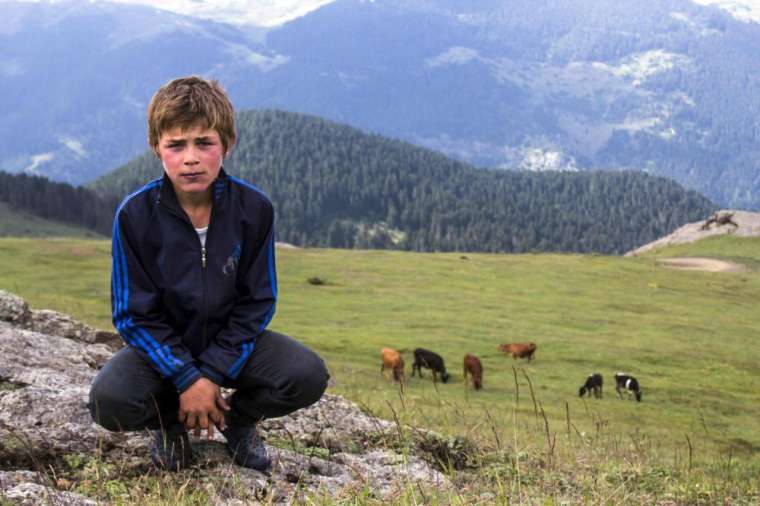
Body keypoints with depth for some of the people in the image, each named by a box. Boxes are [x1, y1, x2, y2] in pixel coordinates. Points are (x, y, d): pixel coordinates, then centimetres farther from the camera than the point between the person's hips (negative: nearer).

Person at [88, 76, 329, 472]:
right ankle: (171, 422, 7)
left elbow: (256, 303, -9)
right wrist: (186, 378, -22)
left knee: (308, 377, -24)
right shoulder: (134, 215, -17)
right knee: (109, 401, -30)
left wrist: (213, 374, -18)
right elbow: (133, 313, -13)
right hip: (164, 346, -1)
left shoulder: (254, 209, -14)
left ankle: (237, 417, 9)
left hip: (231, 342, 1)